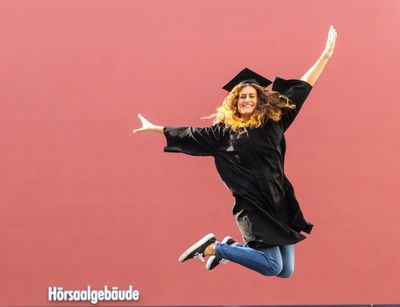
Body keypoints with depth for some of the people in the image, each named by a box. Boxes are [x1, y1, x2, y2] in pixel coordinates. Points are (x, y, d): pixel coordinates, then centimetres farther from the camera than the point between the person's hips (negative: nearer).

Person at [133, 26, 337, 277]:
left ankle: (234, 247, 26)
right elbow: (190, 134, 14)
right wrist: (155, 128, 19)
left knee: (286, 272, 6)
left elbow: (301, 88, 12)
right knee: (272, 267, -13)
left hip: (280, 201, 4)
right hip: (251, 203, -4)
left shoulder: (274, 120, 8)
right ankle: (213, 248, 5)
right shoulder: (224, 130, 4)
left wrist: (326, 55, 12)